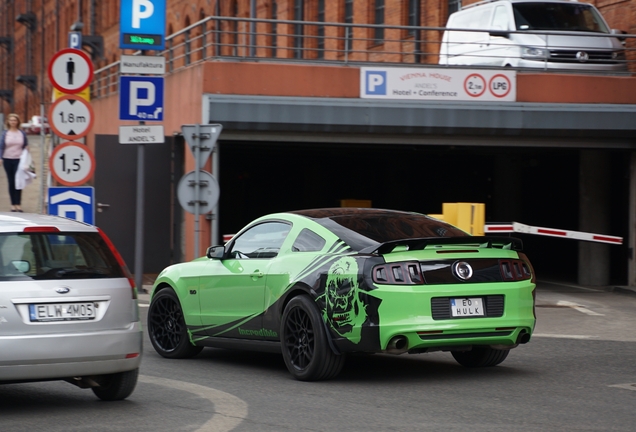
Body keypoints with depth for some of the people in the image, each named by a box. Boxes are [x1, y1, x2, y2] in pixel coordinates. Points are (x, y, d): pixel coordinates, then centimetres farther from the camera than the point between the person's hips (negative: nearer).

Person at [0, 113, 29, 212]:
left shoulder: (22, 133, 4)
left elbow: (25, 146, 8)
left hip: (19, 160, -1)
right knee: (11, 182, 5)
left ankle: (18, 204, -7)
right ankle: (13, 204, 10)